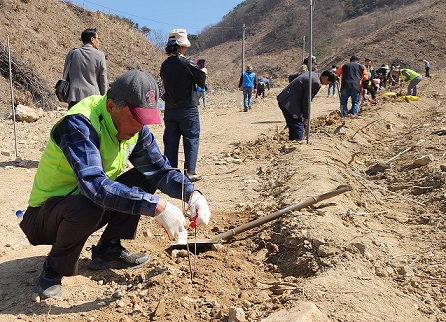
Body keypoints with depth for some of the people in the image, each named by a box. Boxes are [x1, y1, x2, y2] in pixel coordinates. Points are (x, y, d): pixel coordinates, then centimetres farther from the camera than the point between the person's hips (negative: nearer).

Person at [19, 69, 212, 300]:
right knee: (88, 205, -38)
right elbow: (93, 183, -43)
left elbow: (160, 168, -5)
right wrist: (156, 206, -45)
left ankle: (108, 250, 4)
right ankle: (55, 267, -8)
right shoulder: (78, 124, -30)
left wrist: (192, 194, -24)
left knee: (145, 179, -7)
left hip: (90, 207, 7)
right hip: (46, 215, -7)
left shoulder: (135, 128, -8)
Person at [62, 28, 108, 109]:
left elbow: (65, 76, 11)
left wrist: (67, 97, 21)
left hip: (75, 96, 3)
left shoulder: (72, 53, 6)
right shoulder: (100, 55, -3)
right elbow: (103, 80, -1)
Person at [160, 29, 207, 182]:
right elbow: (202, 82, -6)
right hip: (188, 108, -5)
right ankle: (190, 172, 6)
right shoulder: (188, 63, -14)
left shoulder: (164, 65, 3)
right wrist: (203, 72, 16)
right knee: (191, 139, 5)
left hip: (170, 109, 5)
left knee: (170, 141, 11)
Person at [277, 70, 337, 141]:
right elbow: (306, 101, -14)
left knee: (292, 127, 16)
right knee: (299, 127, -8)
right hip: (290, 103, -10)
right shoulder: (316, 83, -16)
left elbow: (291, 77, 22)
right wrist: (306, 118, -3)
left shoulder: (309, 73, 12)